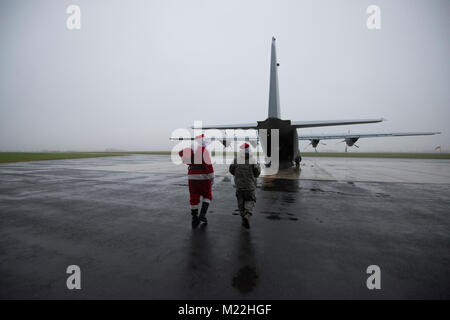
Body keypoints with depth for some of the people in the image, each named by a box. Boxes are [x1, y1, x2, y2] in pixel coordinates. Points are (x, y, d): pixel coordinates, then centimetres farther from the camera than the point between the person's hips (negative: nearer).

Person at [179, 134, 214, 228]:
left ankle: (195, 220, 14)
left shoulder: (191, 149, 12)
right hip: (203, 177, -5)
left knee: (194, 198, 10)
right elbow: (208, 164, -16)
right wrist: (212, 177, -11)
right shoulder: (204, 150, -8)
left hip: (192, 177, 5)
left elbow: (181, 152, 27)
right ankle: (202, 215, 2)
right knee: (207, 196, 14)